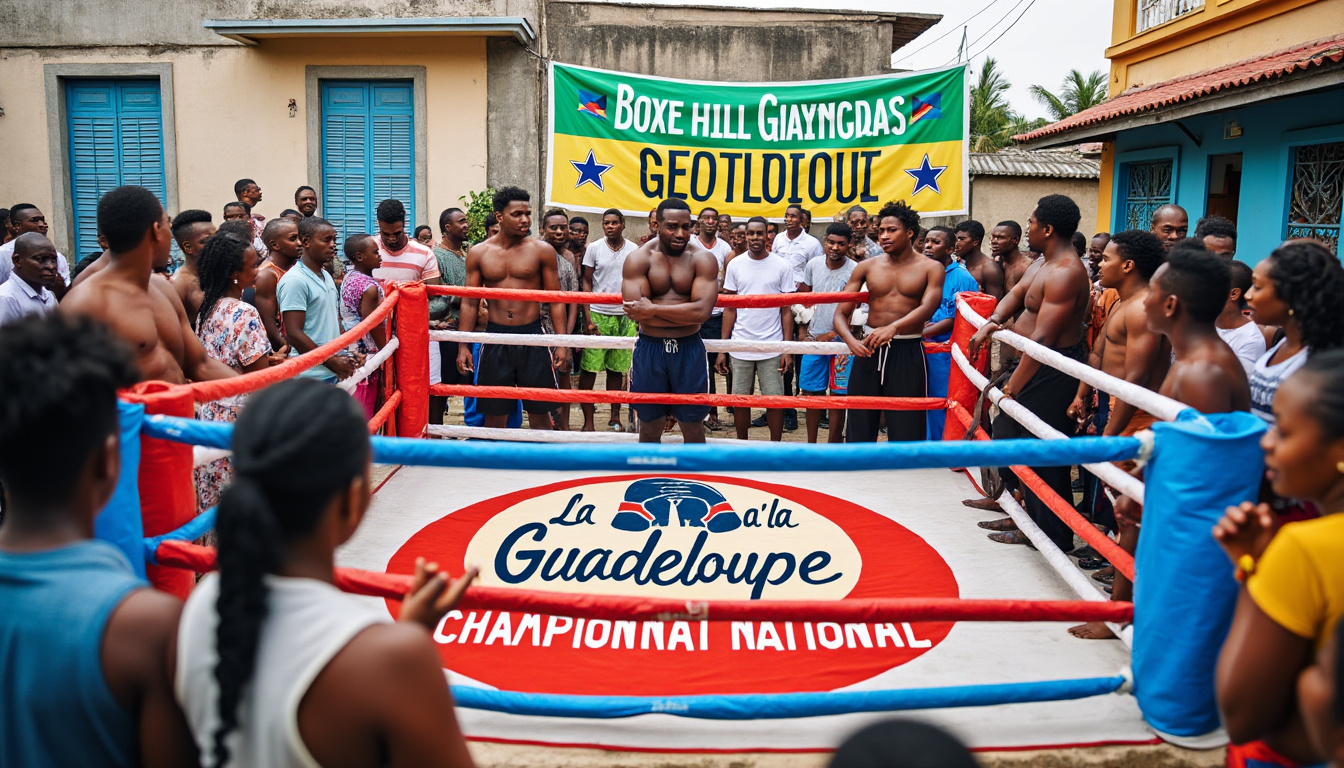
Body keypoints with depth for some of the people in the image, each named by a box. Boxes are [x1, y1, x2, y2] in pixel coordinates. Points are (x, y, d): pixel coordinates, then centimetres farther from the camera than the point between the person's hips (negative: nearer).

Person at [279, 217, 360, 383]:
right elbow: (293, 334, -17)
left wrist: (347, 356, 8)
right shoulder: (294, 280, -12)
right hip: (312, 375, -8)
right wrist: (331, 361, -15)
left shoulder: (326, 276, 14)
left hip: (336, 372, 8)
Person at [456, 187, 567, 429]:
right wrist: (463, 346, 2)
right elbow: (470, 302, 7)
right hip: (495, 337, 1)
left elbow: (555, 300, 1)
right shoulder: (478, 253, 4)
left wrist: (562, 344, -5)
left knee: (539, 411, 5)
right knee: (494, 414, 7)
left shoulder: (542, 250, 0)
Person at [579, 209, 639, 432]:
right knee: (589, 368, -4)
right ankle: (588, 420, 2)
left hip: (625, 316, 1)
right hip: (598, 314, -1)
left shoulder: (634, 250, 5)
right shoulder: (594, 248, 2)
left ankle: (615, 417, 18)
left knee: (617, 369, 7)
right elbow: (586, 283, 3)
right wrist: (587, 317, -6)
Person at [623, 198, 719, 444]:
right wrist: (685, 313, -16)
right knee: (650, 427, 13)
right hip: (649, 348, 0)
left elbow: (702, 311, -17)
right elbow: (635, 312, -16)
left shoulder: (703, 259, -3)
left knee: (693, 427, 8)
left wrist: (653, 309, -16)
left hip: (689, 349, 0)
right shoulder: (638, 259, -3)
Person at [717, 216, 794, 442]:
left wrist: (788, 349, -6)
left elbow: (786, 310, 2)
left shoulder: (782, 266, 0)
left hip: (772, 348, -1)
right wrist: (722, 349, 2)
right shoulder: (735, 265, 4)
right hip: (740, 347, 1)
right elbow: (729, 309, 7)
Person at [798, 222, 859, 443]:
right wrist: (803, 328, 9)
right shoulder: (813, 265, 2)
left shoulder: (855, 271, -11)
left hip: (841, 341, -4)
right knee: (811, 392, 9)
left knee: (837, 395, 2)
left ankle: (833, 444, 11)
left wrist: (833, 335, -13)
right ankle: (811, 444, 21)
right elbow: (803, 298, 14)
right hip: (814, 339, 4)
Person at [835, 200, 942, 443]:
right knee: (859, 427, 7)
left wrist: (893, 328, -35)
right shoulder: (867, 267, 7)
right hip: (869, 350, 3)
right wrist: (851, 340, -19)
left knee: (906, 429, -1)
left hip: (908, 352, -2)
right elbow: (840, 314, 3)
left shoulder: (930, 268, 2)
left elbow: (927, 307, -17)